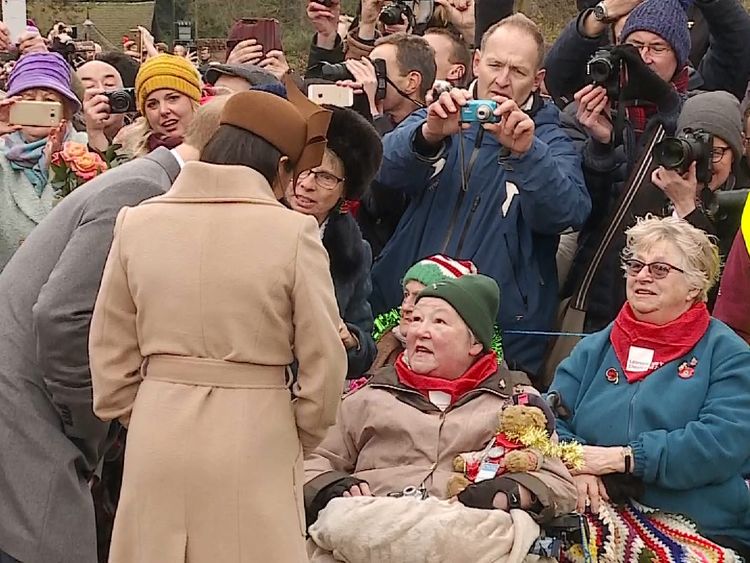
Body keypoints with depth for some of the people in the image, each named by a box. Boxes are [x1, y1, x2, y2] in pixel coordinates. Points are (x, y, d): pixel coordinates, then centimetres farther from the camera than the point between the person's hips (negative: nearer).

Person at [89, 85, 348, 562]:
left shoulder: (137, 222, -1)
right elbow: (324, 362, -5)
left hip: (158, 431, 3)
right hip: (255, 436, -3)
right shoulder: (294, 232, -10)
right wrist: (300, 442, 10)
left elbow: (110, 354, 5)